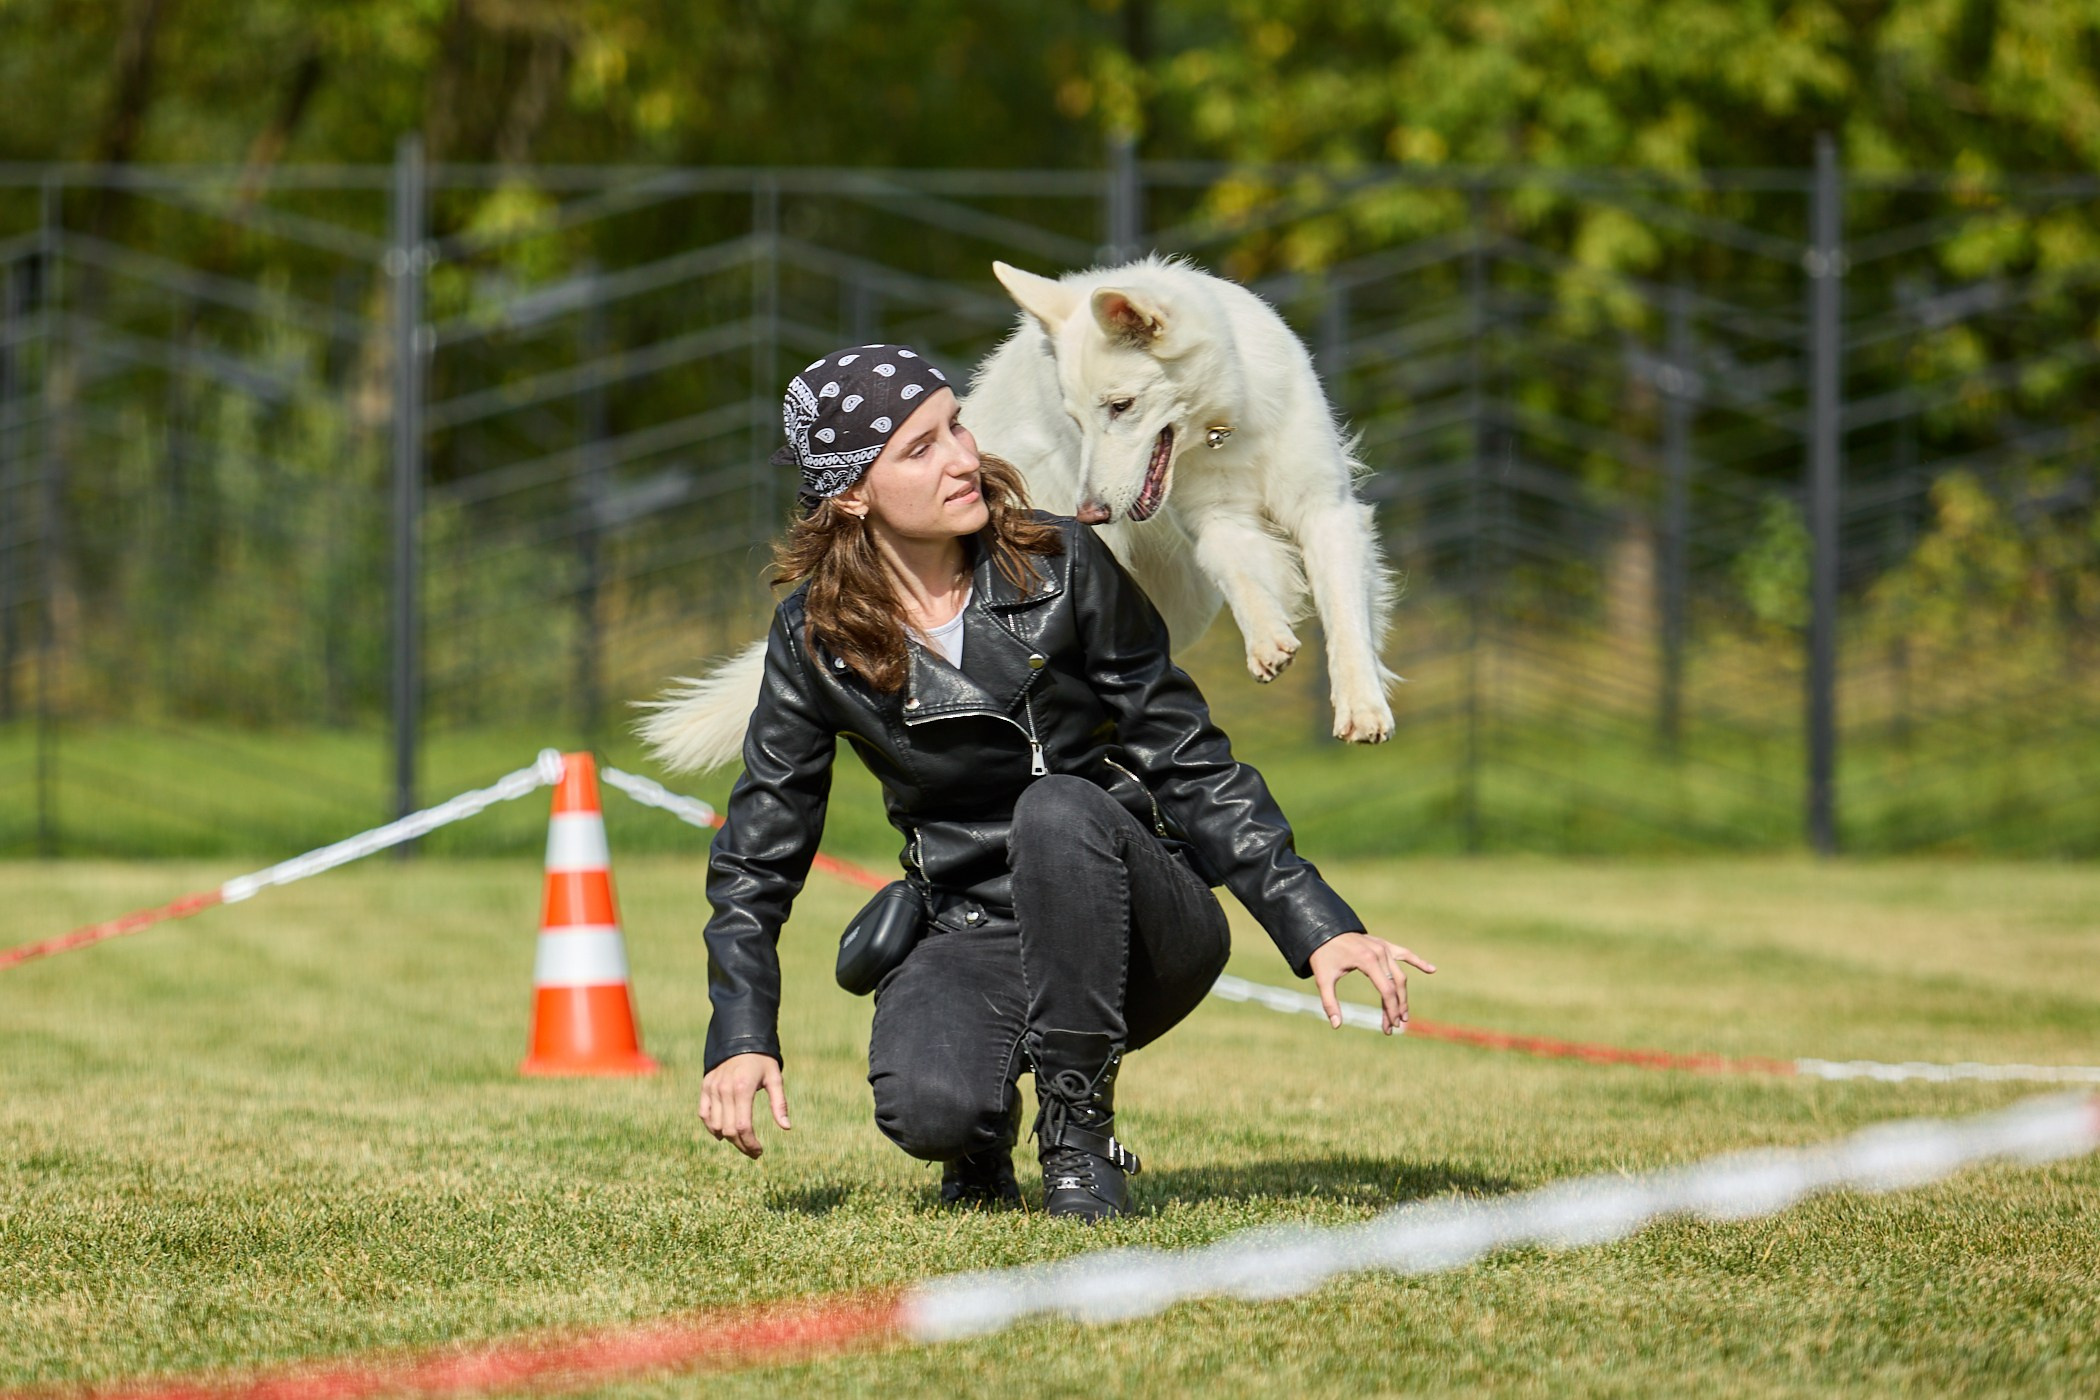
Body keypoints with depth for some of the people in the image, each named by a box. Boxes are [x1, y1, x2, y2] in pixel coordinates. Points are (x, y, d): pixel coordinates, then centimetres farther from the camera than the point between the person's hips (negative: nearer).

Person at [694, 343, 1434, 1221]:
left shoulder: (1060, 567, -7)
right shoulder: (815, 640, -3)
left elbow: (1191, 763, -4)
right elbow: (757, 853, 4)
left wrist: (1317, 927, -12)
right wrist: (742, 1040, -9)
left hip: (1141, 932, 0)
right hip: (976, 942, 1)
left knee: (1057, 808, -35)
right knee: (925, 1111, -33)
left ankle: (1080, 1143, -21)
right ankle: (986, 1138, 7)